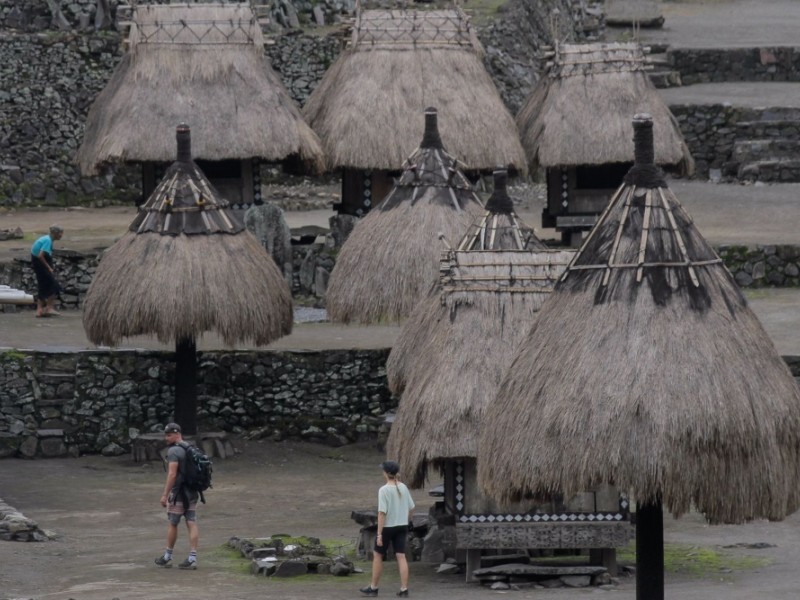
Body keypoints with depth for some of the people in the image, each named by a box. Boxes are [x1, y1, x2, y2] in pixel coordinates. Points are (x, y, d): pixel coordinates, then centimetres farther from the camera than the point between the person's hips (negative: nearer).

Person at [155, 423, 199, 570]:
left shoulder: (174, 451, -15)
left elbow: (172, 474, -22)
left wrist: (165, 494, -19)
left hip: (178, 493, -7)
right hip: (192, 493, 7)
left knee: (172, 524, 5)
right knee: (192, 524, 2)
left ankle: (167, 557, 16)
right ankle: (192, 558, -2)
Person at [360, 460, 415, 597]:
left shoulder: (384, 490, -16)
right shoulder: (403, 488, 3)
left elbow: (382, 513, -19)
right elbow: (411, 508, 10)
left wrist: (379, 534, -17)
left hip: (387, 527, -5)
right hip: (402, 526, 5)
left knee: (377, 555, 11)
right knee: (401, 556, 3)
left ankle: (373, 587, 18)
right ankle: (404, 590, -2)